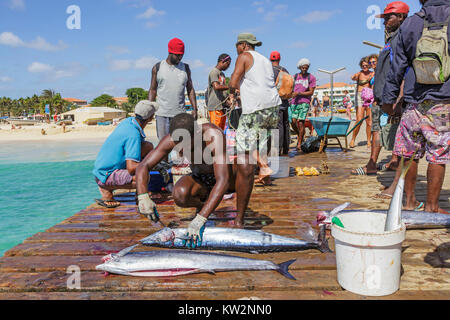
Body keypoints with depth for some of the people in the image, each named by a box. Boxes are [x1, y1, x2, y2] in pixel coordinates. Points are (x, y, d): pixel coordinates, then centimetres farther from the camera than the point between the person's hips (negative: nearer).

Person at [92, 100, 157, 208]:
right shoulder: (133, 134, -25)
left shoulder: (129, 121, 0)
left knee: (148, 147, 4)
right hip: (106, 174, -9)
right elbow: (131, 168, -29)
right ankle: (107, 189, -8)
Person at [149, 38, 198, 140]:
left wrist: (195, 108, 4)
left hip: (180, 113, 1)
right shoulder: (157, 68, 6)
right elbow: (152, 90, 8)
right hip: (162, 113, -1)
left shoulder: (185, 68, 11)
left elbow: (190, 89, 13)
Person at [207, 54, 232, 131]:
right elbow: (216, 87, -23)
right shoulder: (214, 72, -7)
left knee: (221, 131, 9)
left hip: (222, 107, 9)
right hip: (215, 107, -9)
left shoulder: (222, 74, 22)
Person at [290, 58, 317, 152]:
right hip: (294, 102, 3)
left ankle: (299, 144, -4)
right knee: (294, 121, -6)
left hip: (304, 102, -3)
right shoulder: (295, 76, 14)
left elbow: (311, 92, -3)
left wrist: (299, 93, -12)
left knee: (301, 122, -10)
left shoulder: (311, 78, 3)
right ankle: (299, 136, 22)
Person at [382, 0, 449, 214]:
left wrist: (388, 98, 14)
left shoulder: (409, 24, 5)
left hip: (414, 102, 2)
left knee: (409, 154, 12)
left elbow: (397, 67, 7)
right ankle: (431, 207, 12)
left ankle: (409, 201, 21)